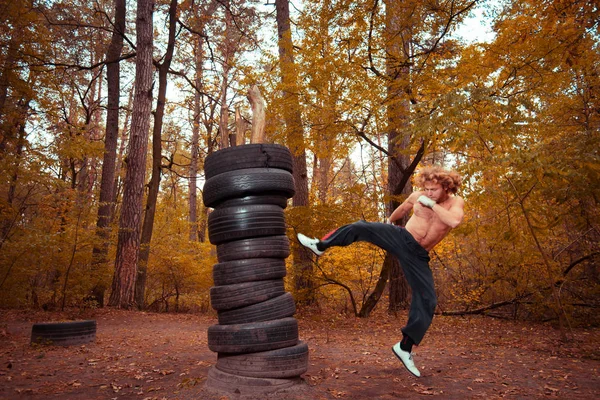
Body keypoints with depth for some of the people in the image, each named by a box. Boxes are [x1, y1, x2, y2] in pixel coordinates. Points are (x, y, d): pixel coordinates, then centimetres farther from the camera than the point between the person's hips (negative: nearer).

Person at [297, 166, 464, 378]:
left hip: (418, 255, 0)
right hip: (401, 238, 1)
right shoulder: (417, 196, -2)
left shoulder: (456, 202, -8)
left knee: (427, 301, -7)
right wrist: (389, 221, 36)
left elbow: (455, 221, -32)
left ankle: (404, 348, 6)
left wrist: (431, 204, -24)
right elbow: (402, 209, 20)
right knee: (361, 227, -20)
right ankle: (320, 245, -2)